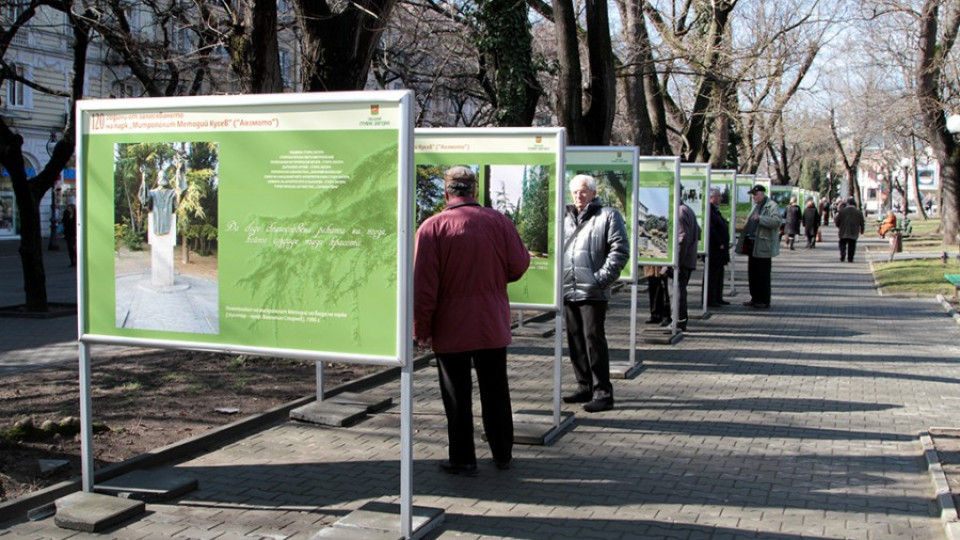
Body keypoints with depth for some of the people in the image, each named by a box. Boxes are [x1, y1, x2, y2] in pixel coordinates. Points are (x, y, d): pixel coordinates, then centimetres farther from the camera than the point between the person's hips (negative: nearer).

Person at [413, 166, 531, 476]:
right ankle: (503, 454, 25)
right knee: (495, 391, 15)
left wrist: (422, 328, -5)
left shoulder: (433, 227, -10)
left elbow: (423, 284, -12)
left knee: (457, 396, 7)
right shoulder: (499, 221, -3)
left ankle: (463, 459, 14)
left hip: (451, 329, -3)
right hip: (493, 327, 3)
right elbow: (519, 265, 0)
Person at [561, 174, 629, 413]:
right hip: (568, 291, 6)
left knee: (594, 340, -7)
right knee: (575, 340, 11)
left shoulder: (608, 216, 0)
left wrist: (602, 277, -14)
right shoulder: (566, 217, 17)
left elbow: (620, 250, -7)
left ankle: (603, 392, -1)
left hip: (593, 292, -6)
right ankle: (584, 387, 23)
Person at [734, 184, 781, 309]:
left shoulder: (771, 206, -9)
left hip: (763, 247, -9)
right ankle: (755, 298, 21)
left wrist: (759, 218, -27)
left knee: (763, 275, -2)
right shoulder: (756, 206, 20)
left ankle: (764, 301, 5)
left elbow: (776, 222, -23)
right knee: (752, 274, 12)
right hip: (752, 245, 9)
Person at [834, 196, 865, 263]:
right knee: (851, 245, 8)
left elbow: (837, 221, -2)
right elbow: (862, 223, 7)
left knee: (842, 244, 8)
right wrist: (861, 230, 21)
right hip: (854, 233, 1)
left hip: (843, 232, -1)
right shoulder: (859, 212, 2)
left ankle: (842, 254, -16)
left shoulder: (842, 210, -5)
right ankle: (850, 258, 7)